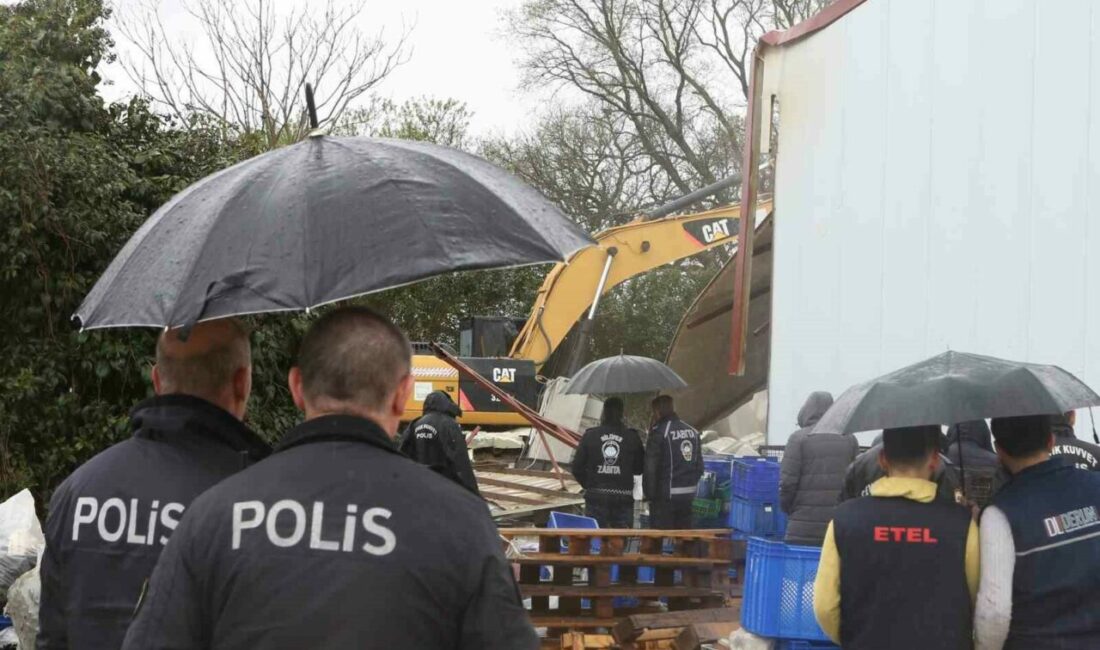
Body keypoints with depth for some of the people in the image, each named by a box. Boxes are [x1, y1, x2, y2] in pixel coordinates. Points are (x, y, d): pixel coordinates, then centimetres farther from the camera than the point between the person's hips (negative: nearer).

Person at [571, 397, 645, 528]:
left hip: (596, 497, 0)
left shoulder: (590, 435, 0)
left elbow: (577, 468, 2)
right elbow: (639, 468, 6)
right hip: (623, 497, 0)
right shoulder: (632, 437, 0)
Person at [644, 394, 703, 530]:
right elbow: (699, 467, 14)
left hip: (665, 497, -7)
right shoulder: (693, 432, 10)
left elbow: (650, 468, -13)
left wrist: (650, 494, -5)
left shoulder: (659, 432, -12)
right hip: (687, 496, 7)